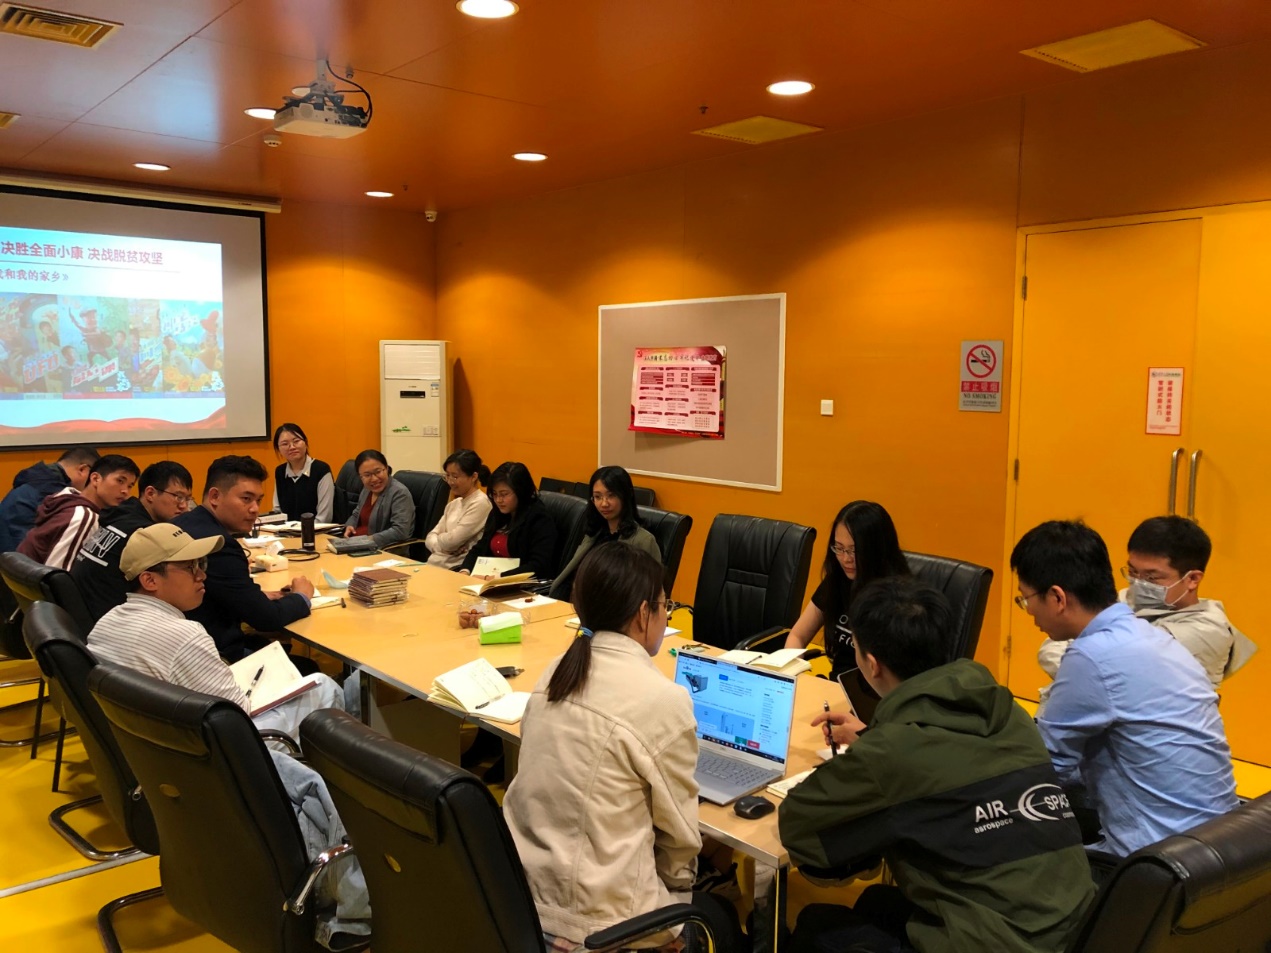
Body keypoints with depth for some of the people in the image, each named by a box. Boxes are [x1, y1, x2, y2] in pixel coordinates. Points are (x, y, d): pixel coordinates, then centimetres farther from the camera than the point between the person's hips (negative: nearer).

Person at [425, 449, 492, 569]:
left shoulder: (480, 504, -10)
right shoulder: (453, 504, 16)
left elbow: (452, 540, -13)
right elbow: (430, 538, 12)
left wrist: (439, 537, 7)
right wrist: (441, 546, -8)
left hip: (459, 568, -7)